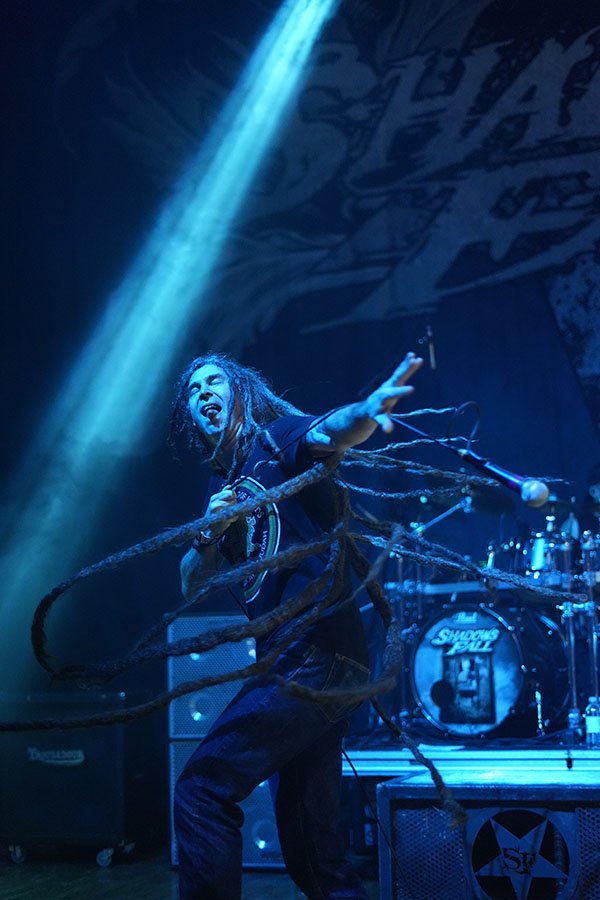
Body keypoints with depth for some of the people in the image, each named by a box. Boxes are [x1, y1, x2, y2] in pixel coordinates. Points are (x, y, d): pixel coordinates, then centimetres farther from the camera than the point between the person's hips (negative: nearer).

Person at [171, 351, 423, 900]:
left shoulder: (276, 439, -2)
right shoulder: (221, 485, 19)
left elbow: (328, 433, -25)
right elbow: (192, 586, 16)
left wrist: (367, 411, -47)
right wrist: (211, 534, -5)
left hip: (316, 655, -9)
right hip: (296, 666, 9)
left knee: (202, 792, -13)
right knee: (311, 849, 12)